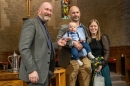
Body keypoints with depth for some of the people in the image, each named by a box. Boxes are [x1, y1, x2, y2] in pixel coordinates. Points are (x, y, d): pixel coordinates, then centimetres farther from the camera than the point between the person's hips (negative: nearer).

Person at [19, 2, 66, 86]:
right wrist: (31, 70, -24)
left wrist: (57, 44, 8)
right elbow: (24, 48, -20)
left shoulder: (43, 27, 17)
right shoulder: (31, 22, -9)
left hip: (44, 72, 9)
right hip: (36, 72, -9)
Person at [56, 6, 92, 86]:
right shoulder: (64, 27, 1)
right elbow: (58, 40, -13)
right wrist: (73, 43, -22)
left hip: (85, 60, 4)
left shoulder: (84, 28, 16)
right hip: (71, 61, -4)